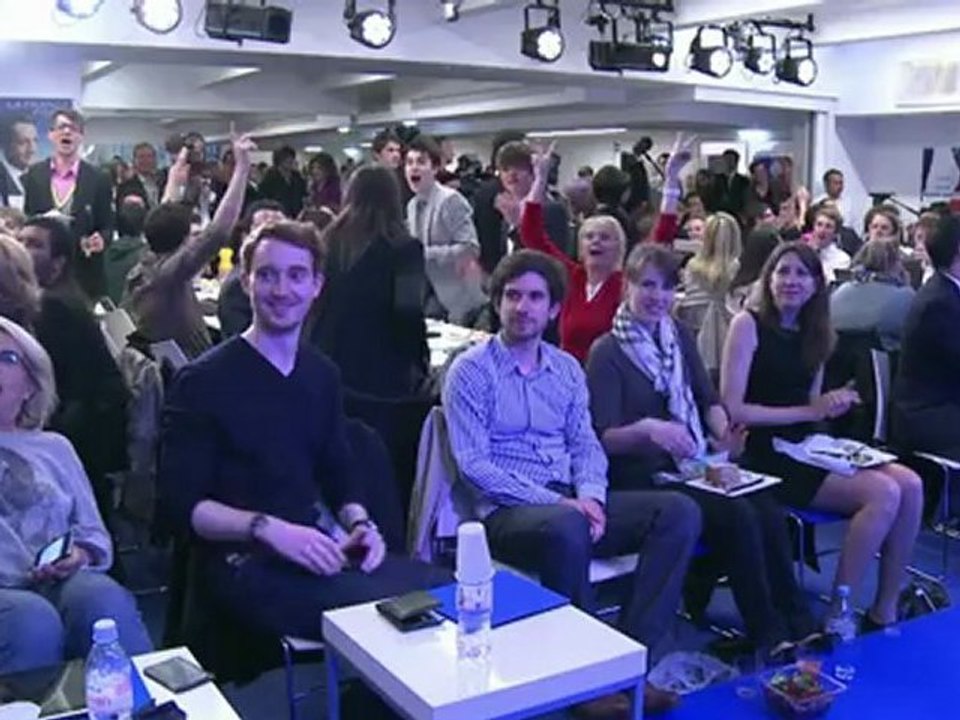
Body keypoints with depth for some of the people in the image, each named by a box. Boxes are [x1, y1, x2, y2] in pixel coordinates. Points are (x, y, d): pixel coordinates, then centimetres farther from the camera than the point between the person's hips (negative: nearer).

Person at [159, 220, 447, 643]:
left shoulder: (321, 375, 14)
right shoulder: (202, 382, -5)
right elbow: (182, 503, -8)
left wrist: (359, 524, -1)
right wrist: (266, 528, -22)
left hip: (317, 548, 6)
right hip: (245, 560, -6)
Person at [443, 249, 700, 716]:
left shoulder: (566, 368, 14)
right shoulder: (471, 370, -4)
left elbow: (585, 445, 13)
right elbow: (474, 466, -12)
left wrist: (590, 497, -10)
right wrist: (556, 502, -19)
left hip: (571, 503, 6)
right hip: (507, 511, -6)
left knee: (679, 511, -13)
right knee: (567, 528, -39)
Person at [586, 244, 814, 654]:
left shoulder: (679, 336, 14)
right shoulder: (607, 352, -6)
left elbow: (709, 399, 16)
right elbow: (604, 438, -12)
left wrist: (725, 433, -5)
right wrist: (647, 429, -31)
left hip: (695, 463, 6)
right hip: (641, 476, -6)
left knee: (769, 512, -20)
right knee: (738, 516, -26)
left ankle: (798, 624, -10)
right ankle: (768, 637, -13)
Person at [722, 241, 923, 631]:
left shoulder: (814, 334, 15)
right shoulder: (748, 324, -5)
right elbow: (732, 410, -12)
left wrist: (833, 405, -1)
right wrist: (808, 410, -11)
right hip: (766, 456, -7)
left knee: (910, 485, -15)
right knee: (884, 493, -23)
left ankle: (884, 611, -4)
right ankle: (837, 614, -11)